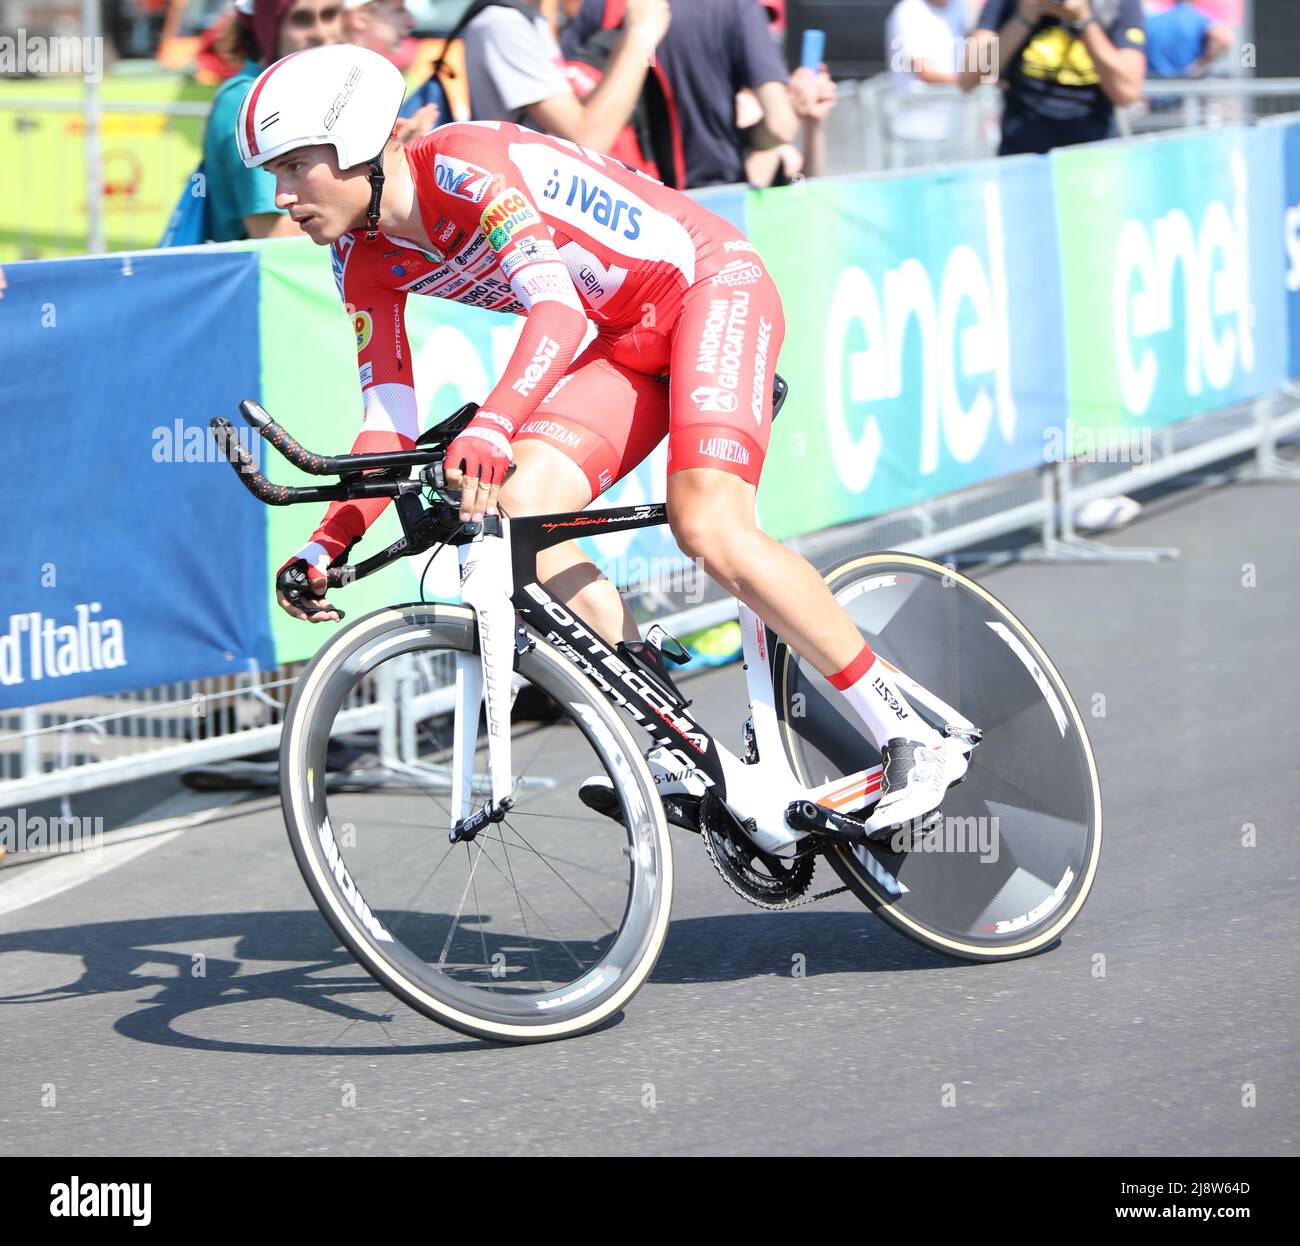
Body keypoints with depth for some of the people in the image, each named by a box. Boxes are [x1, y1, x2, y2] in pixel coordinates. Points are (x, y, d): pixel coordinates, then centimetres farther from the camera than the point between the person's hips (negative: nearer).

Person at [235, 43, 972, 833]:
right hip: (631, 341, 8)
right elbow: (391, 423, -2)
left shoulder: (464, 163, -26)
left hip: (712, 284, -8)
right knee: (514, 507, -16)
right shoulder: (365, 261, -1)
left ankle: (914, 740, -17)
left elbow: (558, 309, -39)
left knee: (705, 524, -26)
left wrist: (491, 426, -55)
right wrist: (329, 545, -17)